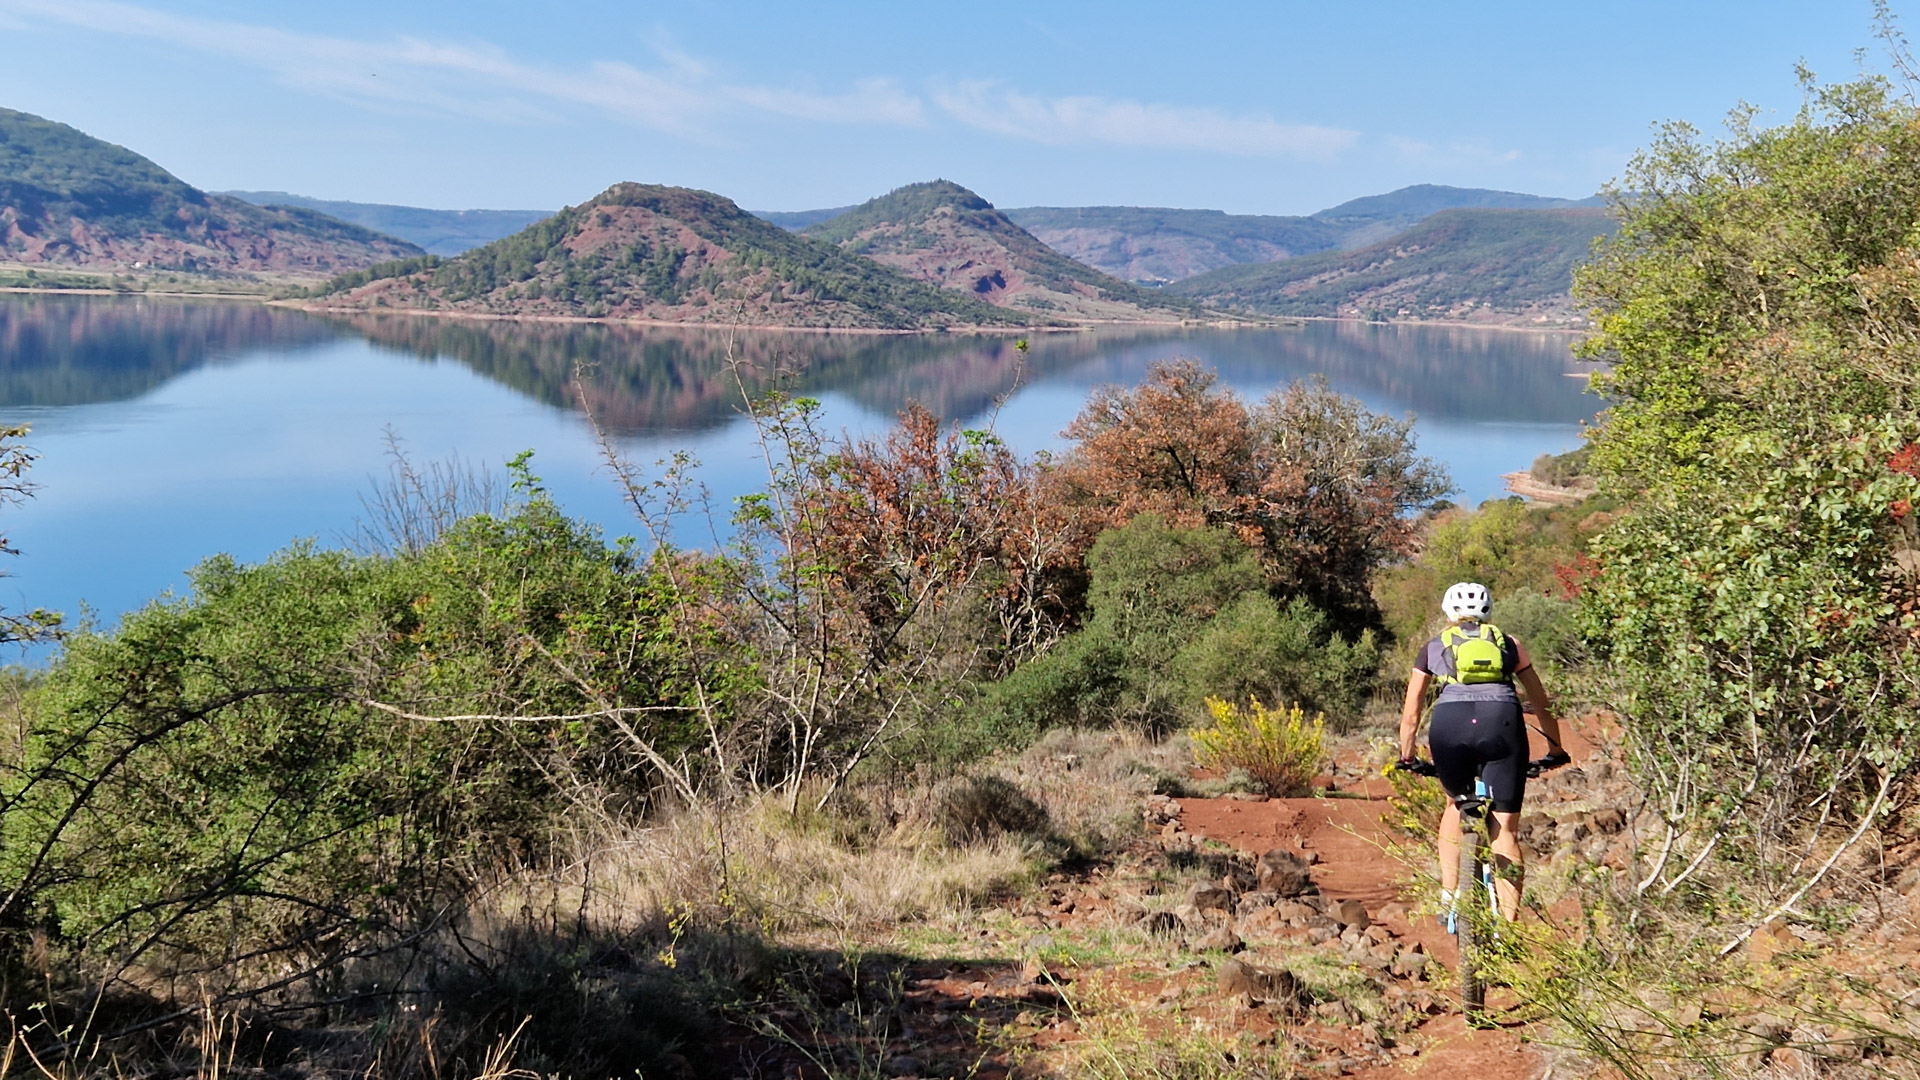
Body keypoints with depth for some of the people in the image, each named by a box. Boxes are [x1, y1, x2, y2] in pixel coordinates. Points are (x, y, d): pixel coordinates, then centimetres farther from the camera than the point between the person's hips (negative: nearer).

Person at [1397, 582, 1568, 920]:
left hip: (1449, 723, 0)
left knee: (1456, 805, 27)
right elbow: (1541, 703, 33)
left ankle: (1449, 894, 18)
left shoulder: (1433, 648, 26)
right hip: (1501, 721, 0)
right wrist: (1555, 750, 43)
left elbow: (1410, 715, 28)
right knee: (1505, 828, 6)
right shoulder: (1507, 643, 28)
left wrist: (1406, 758, 39)